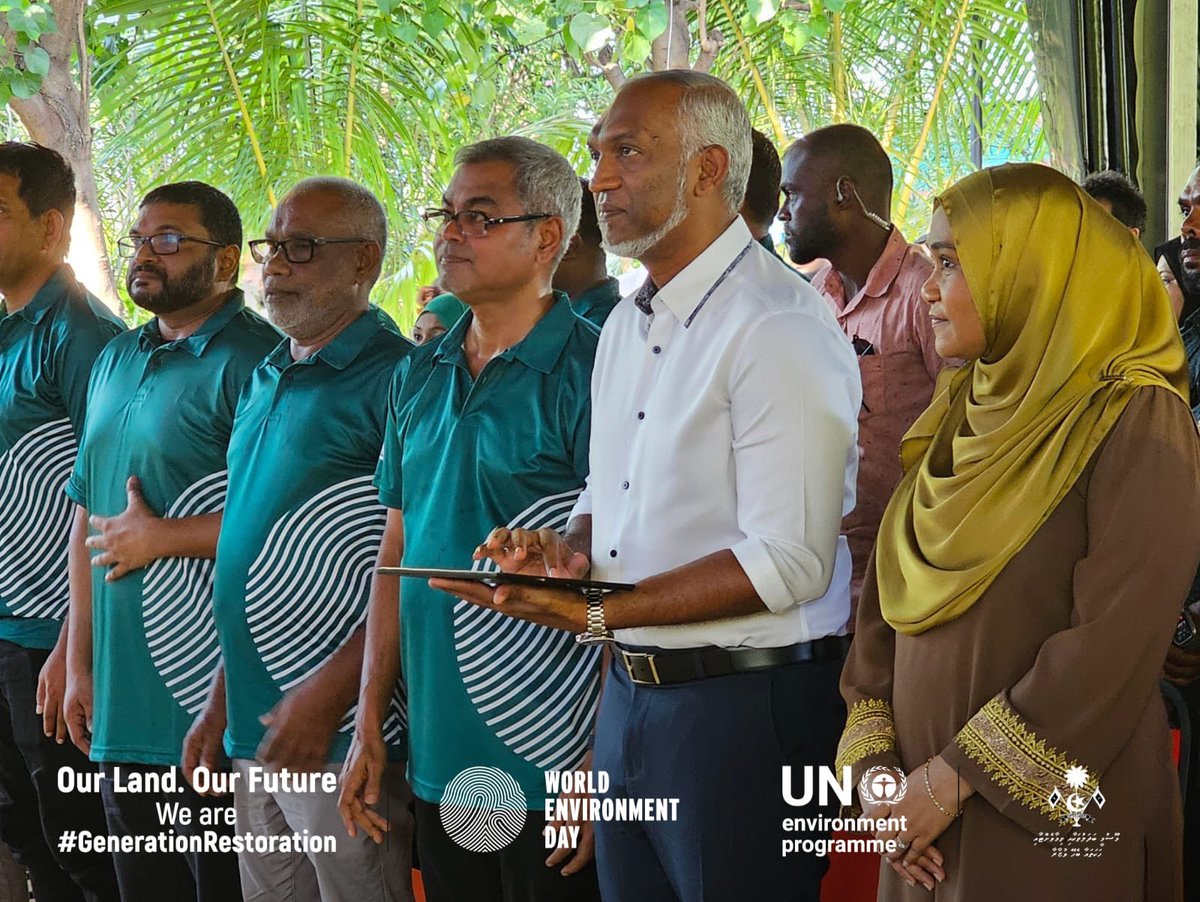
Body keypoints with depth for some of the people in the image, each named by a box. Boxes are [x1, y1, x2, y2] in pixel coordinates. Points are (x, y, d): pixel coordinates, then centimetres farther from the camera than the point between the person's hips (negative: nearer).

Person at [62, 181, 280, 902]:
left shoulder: (252, 361, -12)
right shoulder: (116, 361, 15)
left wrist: (161, 538, -14)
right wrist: (81, 665, 15)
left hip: (213, 708, -8)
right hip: (120, 709, 8)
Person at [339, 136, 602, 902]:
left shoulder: (588, 374, -11)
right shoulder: (420, 377, 10)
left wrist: (604, 764, -18)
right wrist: (369, 723, 11)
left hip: (547, 764, -6)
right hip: (437, 760, 6)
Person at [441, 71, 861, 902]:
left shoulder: (779, 327, -16)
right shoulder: (625, 327, 14)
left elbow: (787, 563, -21)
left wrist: (599, 614, -22)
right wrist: (570, 548, 0)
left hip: (744, 706, -8)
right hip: (628, 696, 8)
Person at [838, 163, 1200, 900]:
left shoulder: (1137, 423, -13)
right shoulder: (963, 414, 9)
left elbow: (1113, 645, -20)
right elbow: (888, 594, 7)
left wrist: (956, 777, -18)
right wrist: (873, 760, -5)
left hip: (1056, 822, -6)